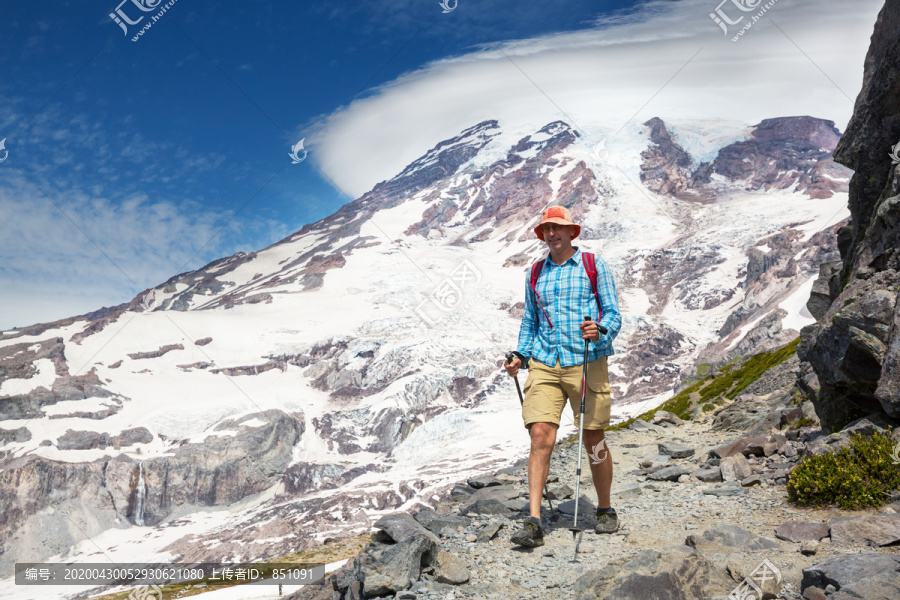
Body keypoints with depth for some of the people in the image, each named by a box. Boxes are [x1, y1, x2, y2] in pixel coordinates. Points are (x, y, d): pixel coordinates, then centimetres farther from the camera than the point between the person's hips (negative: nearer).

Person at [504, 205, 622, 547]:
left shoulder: (594, 266, 5)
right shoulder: (535, 274, 15)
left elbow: (613, 314, 2)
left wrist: (600, 332, -21)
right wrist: (520, 355, 8)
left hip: (586, 363, -2)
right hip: (544, 365, 2)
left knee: (593, 440, 6)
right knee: (540, 436, -10)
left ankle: (605, 511, 27)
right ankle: (533, 523, -10)